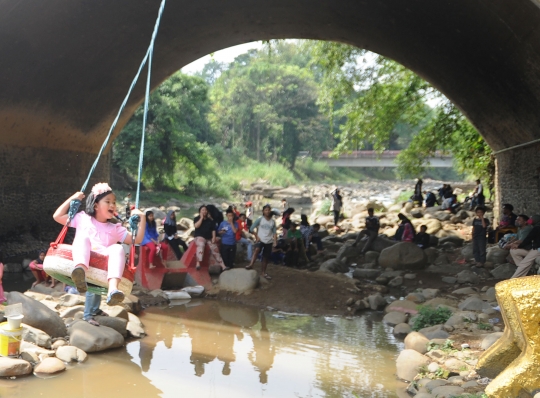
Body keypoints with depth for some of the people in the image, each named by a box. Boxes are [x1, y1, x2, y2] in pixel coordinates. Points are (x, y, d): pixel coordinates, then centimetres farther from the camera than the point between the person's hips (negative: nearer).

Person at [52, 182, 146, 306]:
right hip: (83, 257, -1)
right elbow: (57, 216, 21)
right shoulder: (82, 218, 25)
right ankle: (80, 269, -62)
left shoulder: (115, 229, 26)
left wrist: (142, 219, 11)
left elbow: (136, 240, 19)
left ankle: (113, 290, -52)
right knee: (83, 236, -29)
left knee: (118, 248, -29)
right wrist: (72, 199, 18)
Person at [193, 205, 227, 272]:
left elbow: (213, 229, 9)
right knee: (201, 245, -36)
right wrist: (201, 218, -10)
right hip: (200, 236, -4)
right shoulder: (197, 219, 6)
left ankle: (222, 266, 1)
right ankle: (198, 263, -49)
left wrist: (213, 237, -5)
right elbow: (196, 226, -14)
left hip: (209, 238, 4)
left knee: (215, 249, -6)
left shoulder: (210, 220, 13)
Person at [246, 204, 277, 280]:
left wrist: (275, 241, -5)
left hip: (269, 241, 4)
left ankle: (264, 272, 23)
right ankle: (251, 265, -39)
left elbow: (274, 232, 8)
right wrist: (256, 236, -8)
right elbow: (251, 229, -4)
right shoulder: (260, 219, -5)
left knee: (266, 257, 9)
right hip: (261, 240, -3)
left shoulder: (273, 221, 5)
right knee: (257, 249, -34)